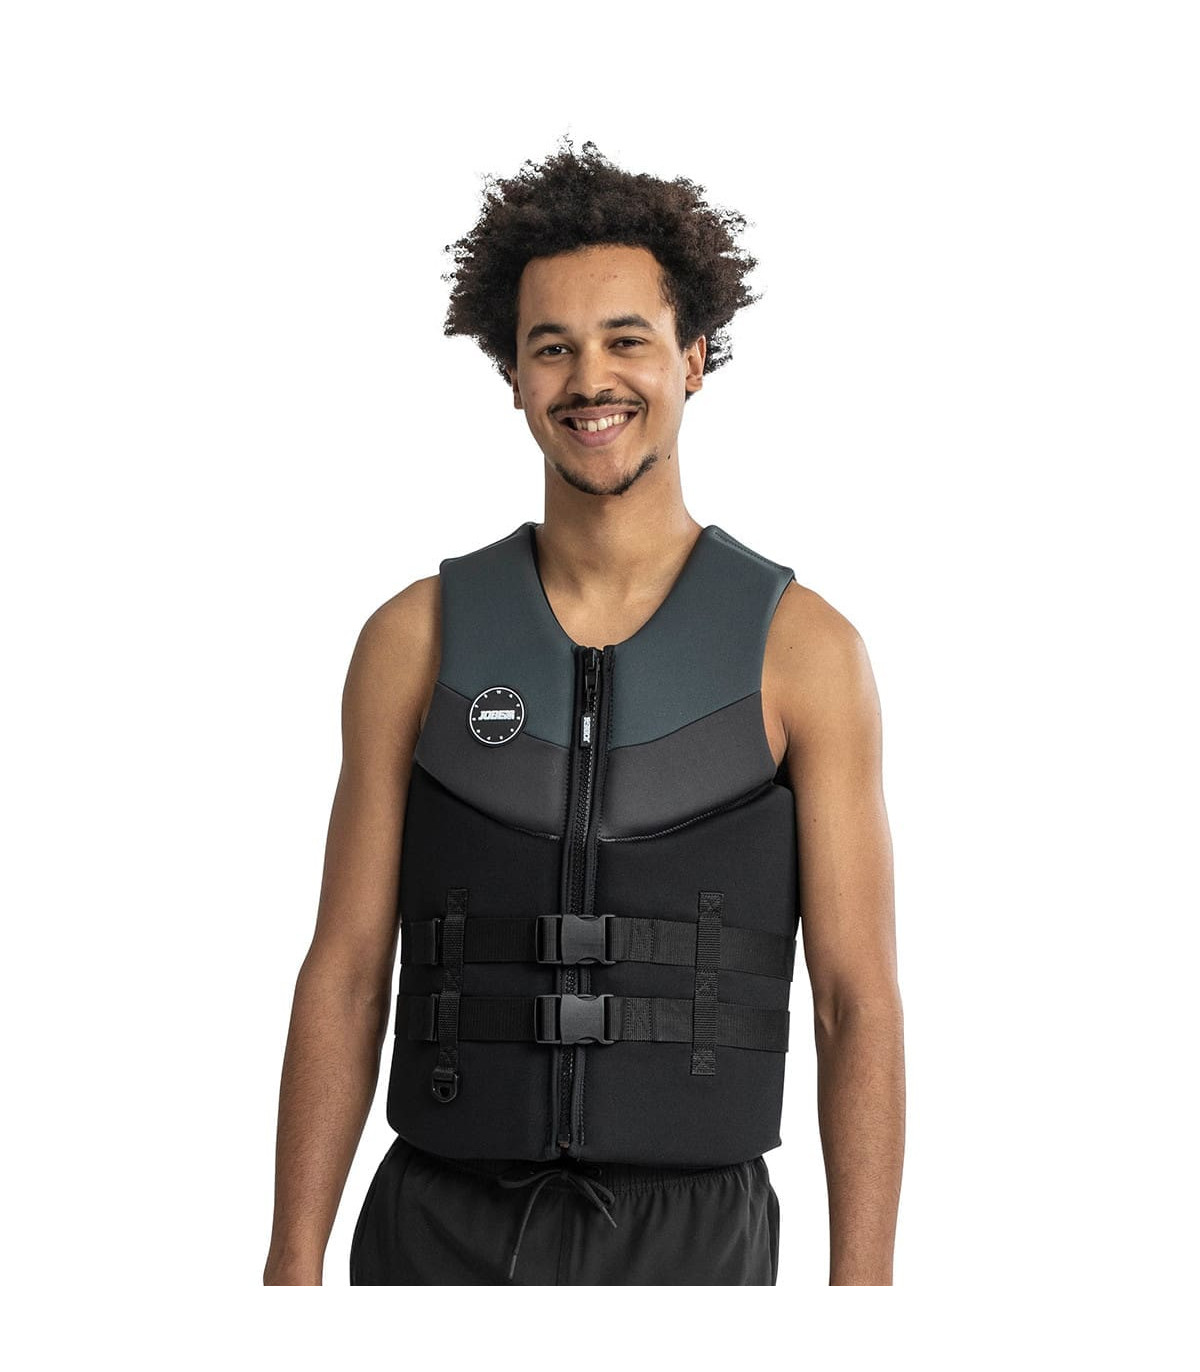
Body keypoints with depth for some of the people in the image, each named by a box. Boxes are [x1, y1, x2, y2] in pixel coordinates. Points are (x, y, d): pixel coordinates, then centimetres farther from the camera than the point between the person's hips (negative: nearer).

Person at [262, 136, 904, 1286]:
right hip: (441, 1243, 1)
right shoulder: (418, 639, 3)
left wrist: (862, 1297, -10)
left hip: (689, 1246, -1)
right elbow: (344, 980, 4)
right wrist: (293, 1272, -2)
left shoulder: (802, 648, -1)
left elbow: (859, 1001, -3)